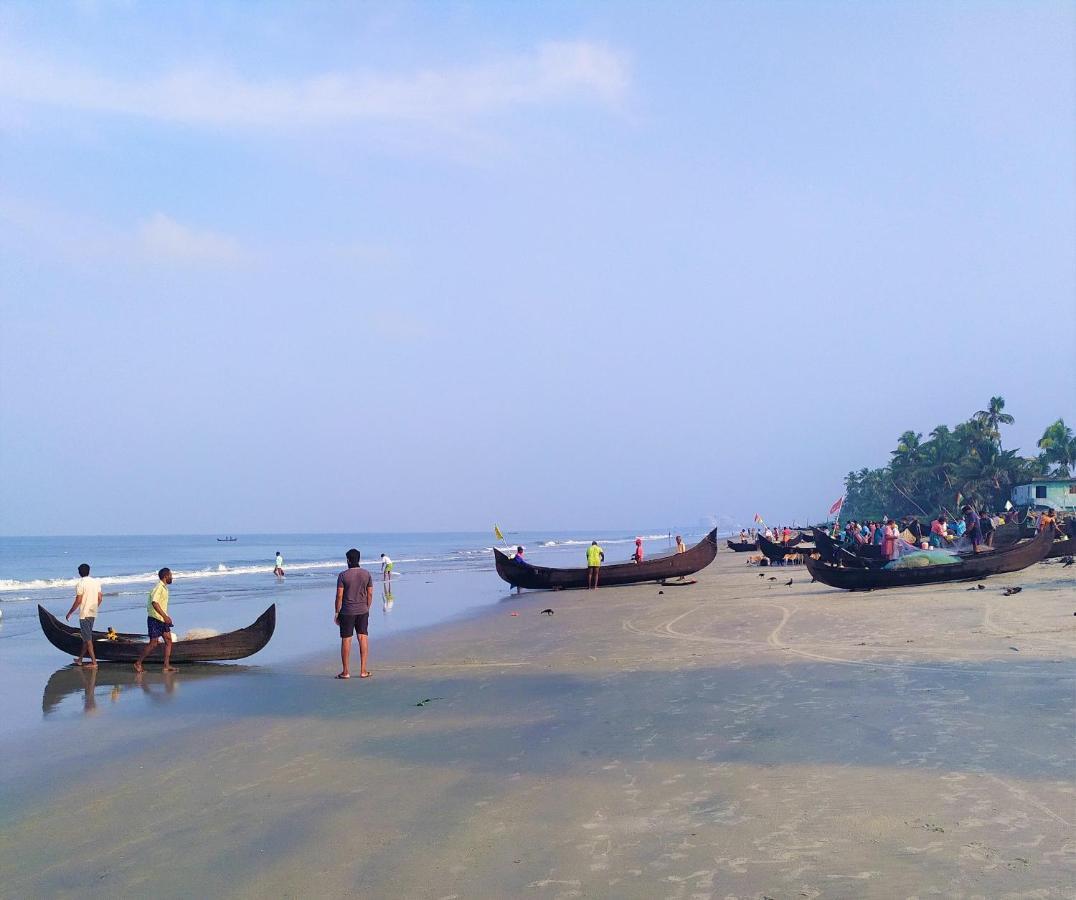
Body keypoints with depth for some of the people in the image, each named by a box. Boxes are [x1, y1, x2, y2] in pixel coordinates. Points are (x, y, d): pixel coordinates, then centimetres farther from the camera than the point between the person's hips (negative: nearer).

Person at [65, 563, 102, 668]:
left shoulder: (80, 583, -13)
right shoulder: (96, 582, 7)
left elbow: (78, 601, -15)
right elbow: (100, 598, 7)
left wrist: (69, 613, -5)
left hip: (84, 614, -7)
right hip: (93, 613, 7)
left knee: (88, 638, -3)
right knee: (86, 637, 17)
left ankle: (94, 662, -5)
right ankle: (80, 659, 28)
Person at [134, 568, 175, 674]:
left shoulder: (164, 587, 14)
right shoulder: (158, 587, -16)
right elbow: (154, 602, -27)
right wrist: (165, 616, -31)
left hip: (162, 619, 9)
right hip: (155, 619, -9)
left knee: (168, 640, 3)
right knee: (153, 643, -5)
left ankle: (166, 666, 4)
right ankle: (138, 663, 9)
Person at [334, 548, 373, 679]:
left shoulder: (343, 575, -10)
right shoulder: (366, 574, 0)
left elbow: (339, 596, -11)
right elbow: (370, 594, 3)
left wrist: (337, 612, -2)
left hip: (347, 612, -3)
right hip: (363, 611, 3)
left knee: (346, 640, 4)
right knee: (363, 637, 7)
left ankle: (346, 671, 9)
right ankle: (363, 670, 7)